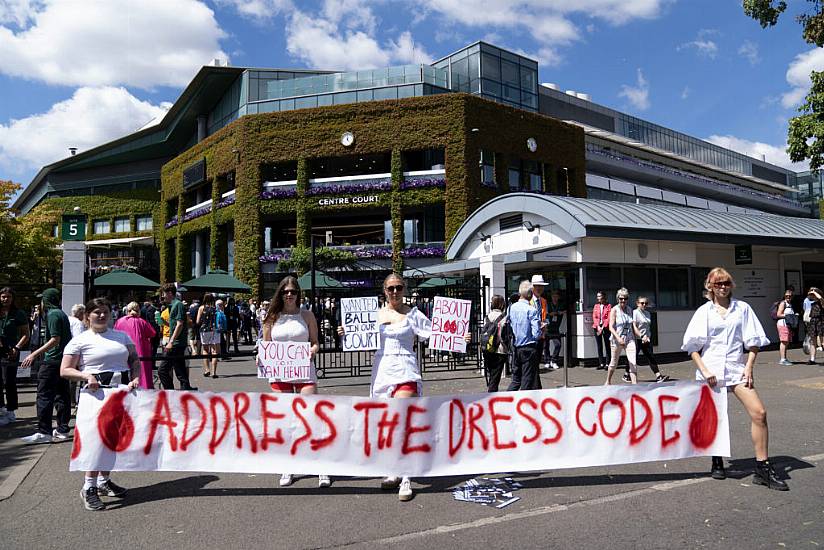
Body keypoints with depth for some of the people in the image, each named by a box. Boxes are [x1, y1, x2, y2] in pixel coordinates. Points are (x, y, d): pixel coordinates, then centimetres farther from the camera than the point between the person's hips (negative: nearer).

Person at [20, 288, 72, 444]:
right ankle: (63, 430, 14)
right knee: (62, 396, 10)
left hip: (52, 361, -9)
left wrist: (35, 354, -21)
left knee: (44, 396, -4)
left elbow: (55, 339, -19)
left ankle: (44, 433, -3)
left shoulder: (52, 314, -10)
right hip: (64, 360, 9)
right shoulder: (62, 314, 17)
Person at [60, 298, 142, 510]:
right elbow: (65, 370, -3)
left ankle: (104, 481, 26)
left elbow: (135, 361, 14)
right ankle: (89, 488, 2)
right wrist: (86, 375, -20)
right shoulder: (80, 340, 1)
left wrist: (135, 379, -5)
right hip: (97, 392, -5)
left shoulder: (122, 336, 14)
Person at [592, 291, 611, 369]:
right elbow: (594, 317, 7)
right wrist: (598, 326, -6)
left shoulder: (608, 306, 1)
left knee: (607, 345, -3)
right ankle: (601, 363, 9)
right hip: (597, 327, 4)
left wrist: (603, 327, -13)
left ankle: (607, 363, 1)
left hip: (605, 327, -4)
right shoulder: (596, 306, 13)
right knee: (599, 346, 5)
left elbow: (608, 318, -6)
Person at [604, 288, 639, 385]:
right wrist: (618, 338, -28)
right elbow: (611, 327, -15)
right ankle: (608, 382, 33)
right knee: (614, 363, 12)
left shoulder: (629, 310, 7)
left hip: (629, 339, 3)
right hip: (617, 340, -3)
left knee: (633, 363, -9)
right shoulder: (614, 310, -8)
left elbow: (633, 326, 11)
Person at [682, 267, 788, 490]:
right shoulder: (704, 311, 3)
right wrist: (704, 370, -9)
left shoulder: (742, 308, 7)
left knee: (759, 413, -11)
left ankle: (763, 469, -1)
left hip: (736, 368, 1)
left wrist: (749, 367, -3)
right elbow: (692, 347, 2)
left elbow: (753, 342, 8)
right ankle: (717, 462, 27)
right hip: (711, 370, -1)